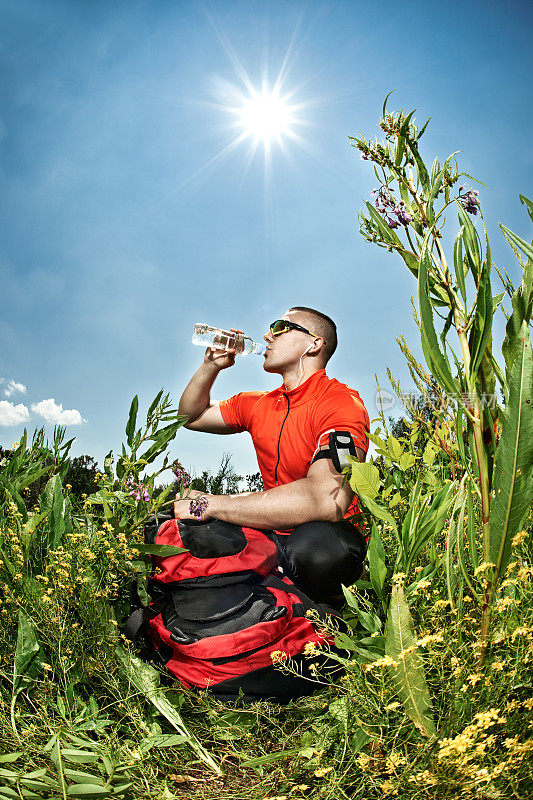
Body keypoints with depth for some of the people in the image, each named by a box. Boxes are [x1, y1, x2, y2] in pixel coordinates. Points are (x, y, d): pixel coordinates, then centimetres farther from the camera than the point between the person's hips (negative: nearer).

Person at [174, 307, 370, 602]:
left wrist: (207, 504, -26)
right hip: (271, 534, 6)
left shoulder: (342, 402, -15)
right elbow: (191, 416, 25)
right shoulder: (257, 405, 9)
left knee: (316, 542, -39)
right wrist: (211, 366, 5)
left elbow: (327, 500, -32)